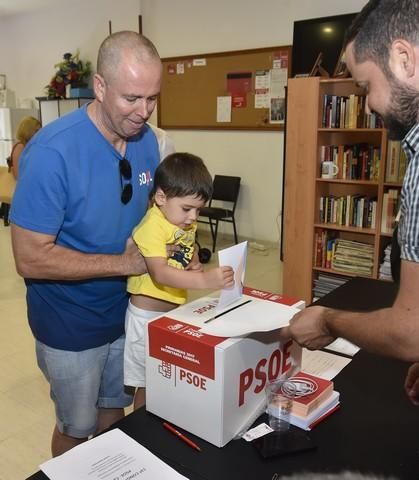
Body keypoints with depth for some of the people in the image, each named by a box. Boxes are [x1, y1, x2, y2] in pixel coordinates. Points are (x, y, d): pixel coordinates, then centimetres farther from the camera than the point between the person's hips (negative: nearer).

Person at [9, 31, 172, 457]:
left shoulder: (147, 140, -6)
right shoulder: (52, 151, -27)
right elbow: (30, 259, -26)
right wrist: (124, 263, -24)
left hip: (126, 310, 6)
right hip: (71, 323, -5)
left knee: (114, 411, 25)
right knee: (77, 429, 17)